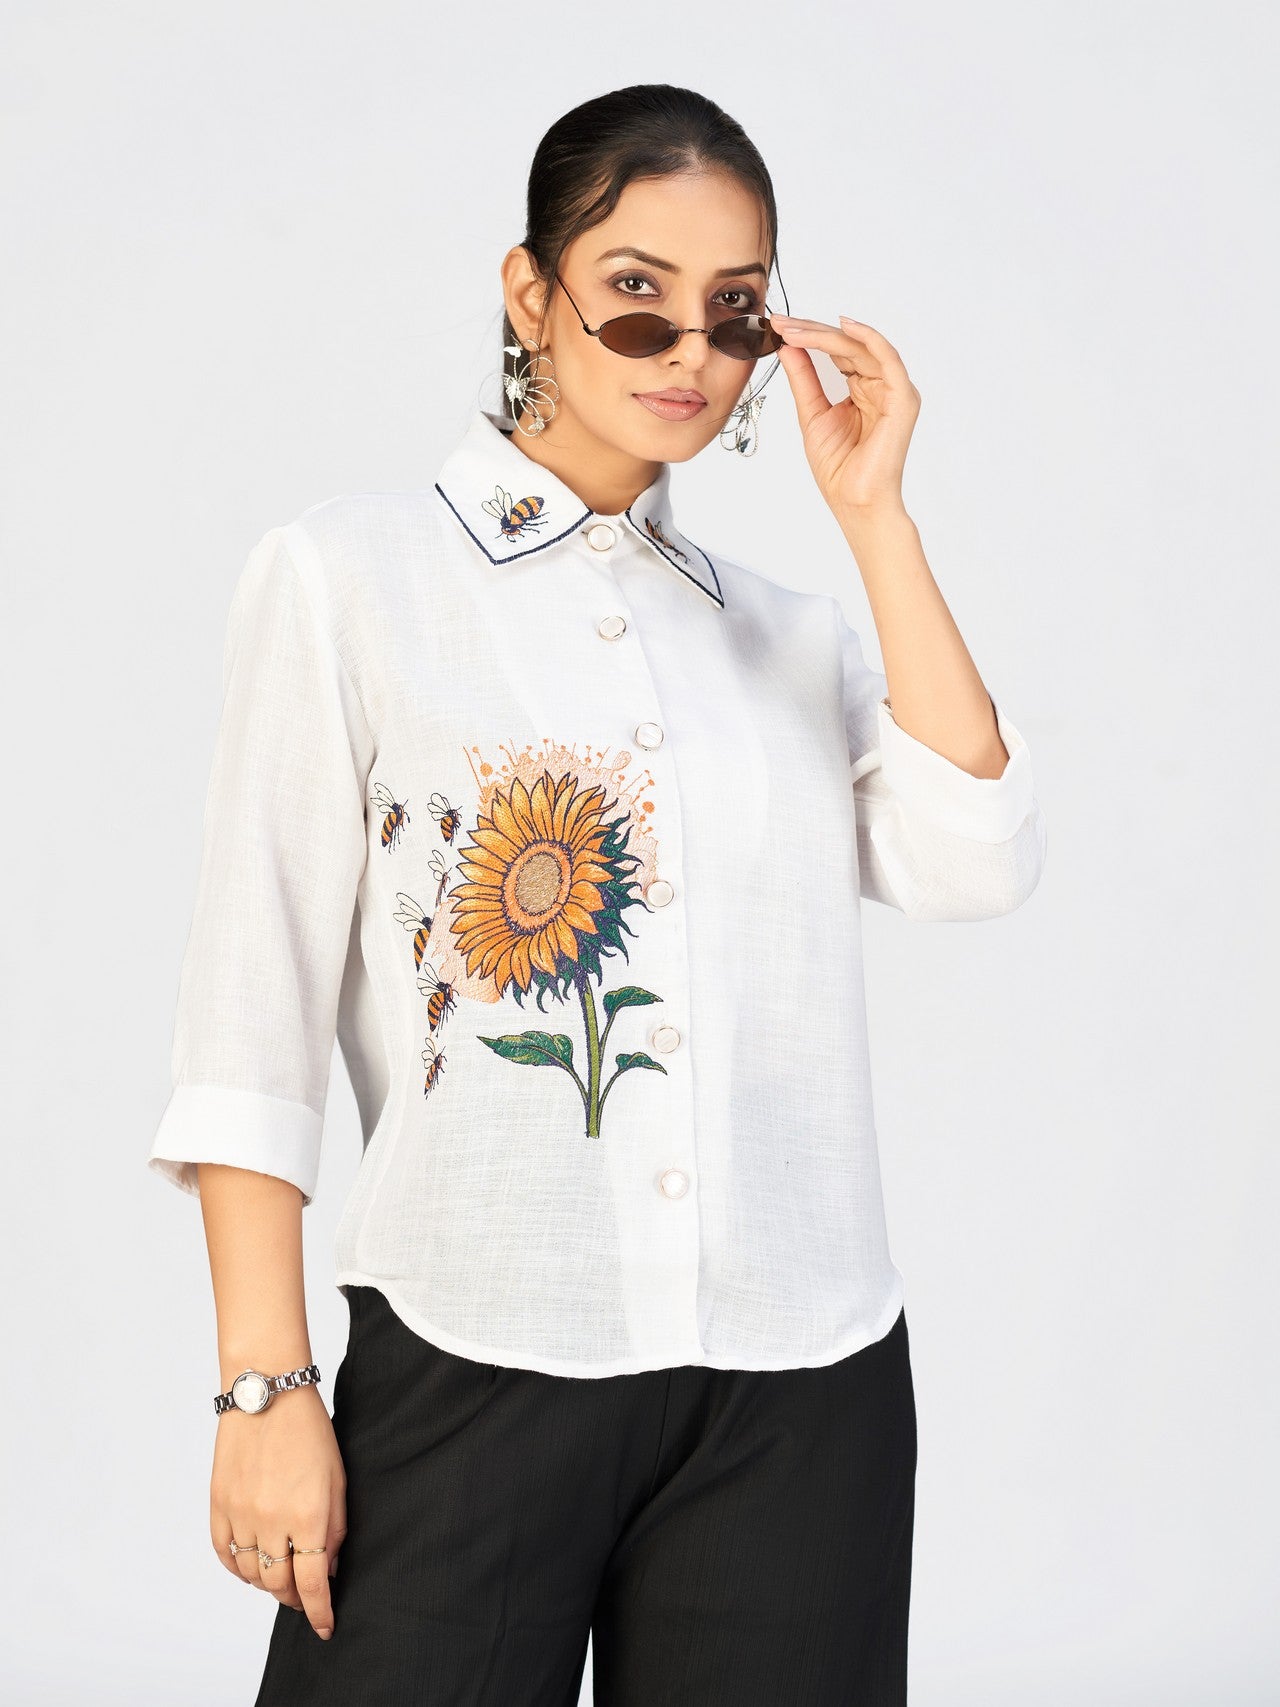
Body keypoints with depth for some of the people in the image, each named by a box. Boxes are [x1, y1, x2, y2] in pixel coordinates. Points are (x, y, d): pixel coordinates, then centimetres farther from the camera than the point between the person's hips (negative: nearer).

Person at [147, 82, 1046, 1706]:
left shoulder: (787, 630, 15)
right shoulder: (348, 576, 2)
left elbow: (976, 865, -2)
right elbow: (252, 1018, -3)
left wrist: (874, 518, 0)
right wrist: (265, 1388, -8)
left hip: (799, 1386, 4)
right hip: (477, 1368, -3)